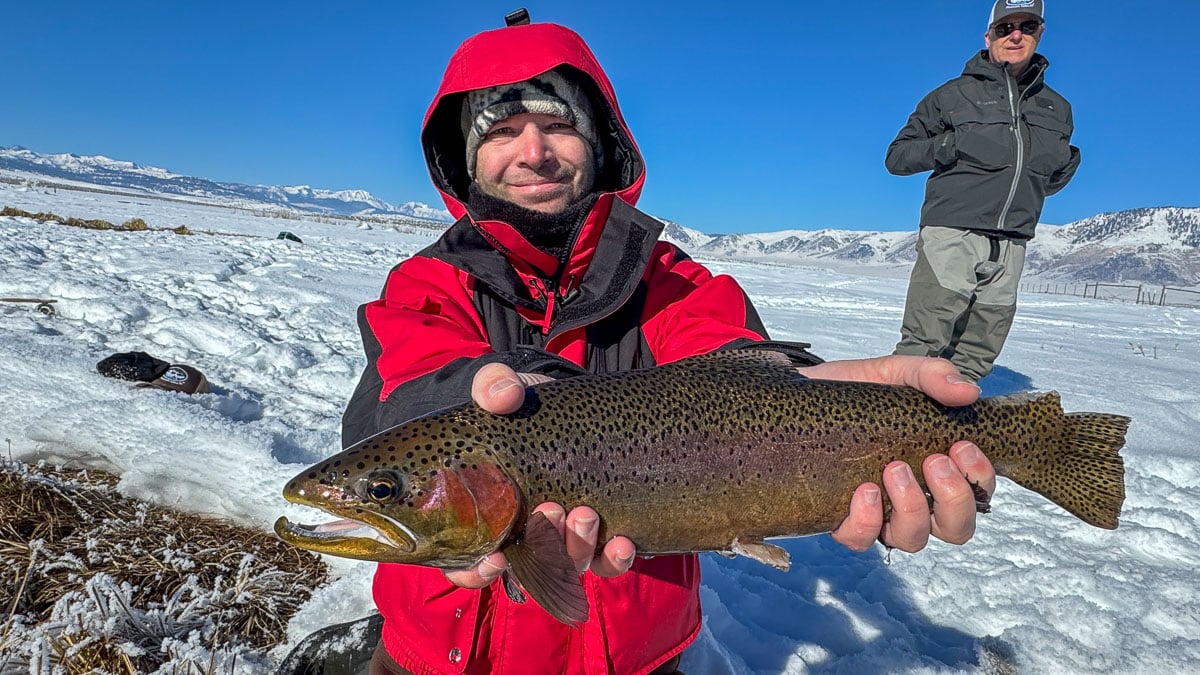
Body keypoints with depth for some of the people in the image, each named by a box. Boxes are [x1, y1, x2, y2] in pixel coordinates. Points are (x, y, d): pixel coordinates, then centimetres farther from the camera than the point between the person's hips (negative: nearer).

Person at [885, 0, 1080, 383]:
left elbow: (1047, 182, 29)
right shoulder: (955, 95, 6)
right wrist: (949, 144, -11)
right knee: (923, 345, -14)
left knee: (976, 355, 6)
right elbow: (897, 156, 5)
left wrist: (1066, 169, 7)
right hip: (951, 236, -5)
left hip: (1011, 248, 5)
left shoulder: (1057, 109, 20)